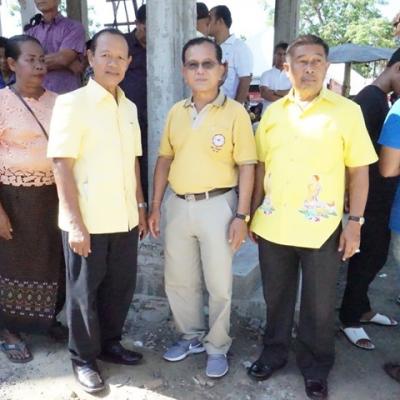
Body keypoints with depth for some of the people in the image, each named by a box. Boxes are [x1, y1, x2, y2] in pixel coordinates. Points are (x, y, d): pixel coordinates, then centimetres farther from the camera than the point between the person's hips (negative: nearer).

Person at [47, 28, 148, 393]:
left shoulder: (129, 107, 9)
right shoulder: (71, 103, -10)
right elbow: (62, 166, -14)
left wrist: (140, 206, 14)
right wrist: (75, 222, -17)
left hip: (124, 219, 6)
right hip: (87, 222, -6)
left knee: (120, 287, 17)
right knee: (84, 292, 10)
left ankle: (110, 343, 38)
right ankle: (84, 358, 29)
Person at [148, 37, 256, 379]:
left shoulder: (235, 112, -8)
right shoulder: (176, 112, 7)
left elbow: (247, 166, -8)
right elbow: (165, 159, 11)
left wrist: (241, 215, -13)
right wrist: (155, 206, 8)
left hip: (217, 205, -5)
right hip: (178, 205, 5)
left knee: (219, 284, 7)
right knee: (178, 280, 15)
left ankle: (217, 346, 28)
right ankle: (191, 337, 36)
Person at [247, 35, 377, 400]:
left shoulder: (347, 111, -4)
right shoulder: (273, 112, 6)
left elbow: (359, 170, -3)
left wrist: (355, 222, -8)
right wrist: (253, 213, 10)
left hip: (321, 228, -3)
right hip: (273, 225, 3)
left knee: (319, 304, 11)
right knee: (277, 297, 17)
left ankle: (315, 368, 32)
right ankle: (274, 352, 38)